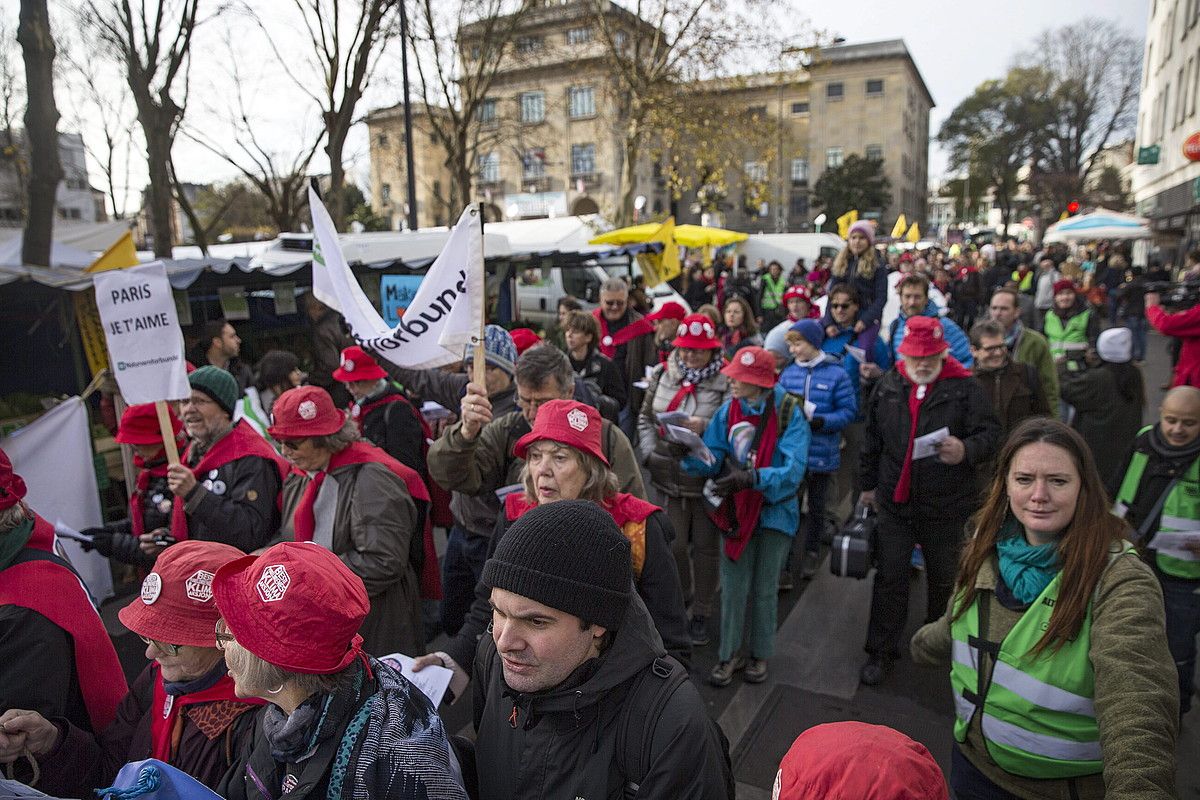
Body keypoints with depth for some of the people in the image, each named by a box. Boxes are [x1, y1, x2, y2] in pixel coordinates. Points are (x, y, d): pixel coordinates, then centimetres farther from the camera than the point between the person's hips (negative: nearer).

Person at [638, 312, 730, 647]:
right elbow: (645, 418, 11)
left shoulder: (725, 382, -12)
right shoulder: (662, 375, 4)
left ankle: (701, 614, 29)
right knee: (673, 543, 12)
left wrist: (705, 427, -28)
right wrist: (649, 452, -1)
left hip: (707, 477, -3)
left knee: (705, 545, 11)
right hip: (669, 477, 3)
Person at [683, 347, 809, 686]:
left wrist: (751, 478, -40)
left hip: (774, 511, -2)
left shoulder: (789, 414, -18)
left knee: (764, 590, 15)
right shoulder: (729, 410, -6)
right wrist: (690, 452, -28)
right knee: (733, 587, 11)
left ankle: (760, 655, 35)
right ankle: (729, 654, 28)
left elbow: (793, 470, -26)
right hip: (736, 511, 3)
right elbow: (714, 459, -7)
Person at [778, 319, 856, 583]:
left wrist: (821, 421, -24)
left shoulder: (836, 374, -10)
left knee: (816, 508, 19)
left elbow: (849, 411, -10)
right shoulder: (788, 372, 0)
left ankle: (811, 554, 40)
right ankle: (784, 567, 3)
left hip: (821, 454, -1)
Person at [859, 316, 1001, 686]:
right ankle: (881, 651, 21)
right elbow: (872, 441, 12)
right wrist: (869, 485, 17)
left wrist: (967, 450, -33)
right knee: (889, 578, 8)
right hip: (895, 503, 2)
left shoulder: (966, 388, -9)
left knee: (944, 579, 16)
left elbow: (990, 434, -11)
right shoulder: (887, 387, 3)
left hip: (946, 507, -2)